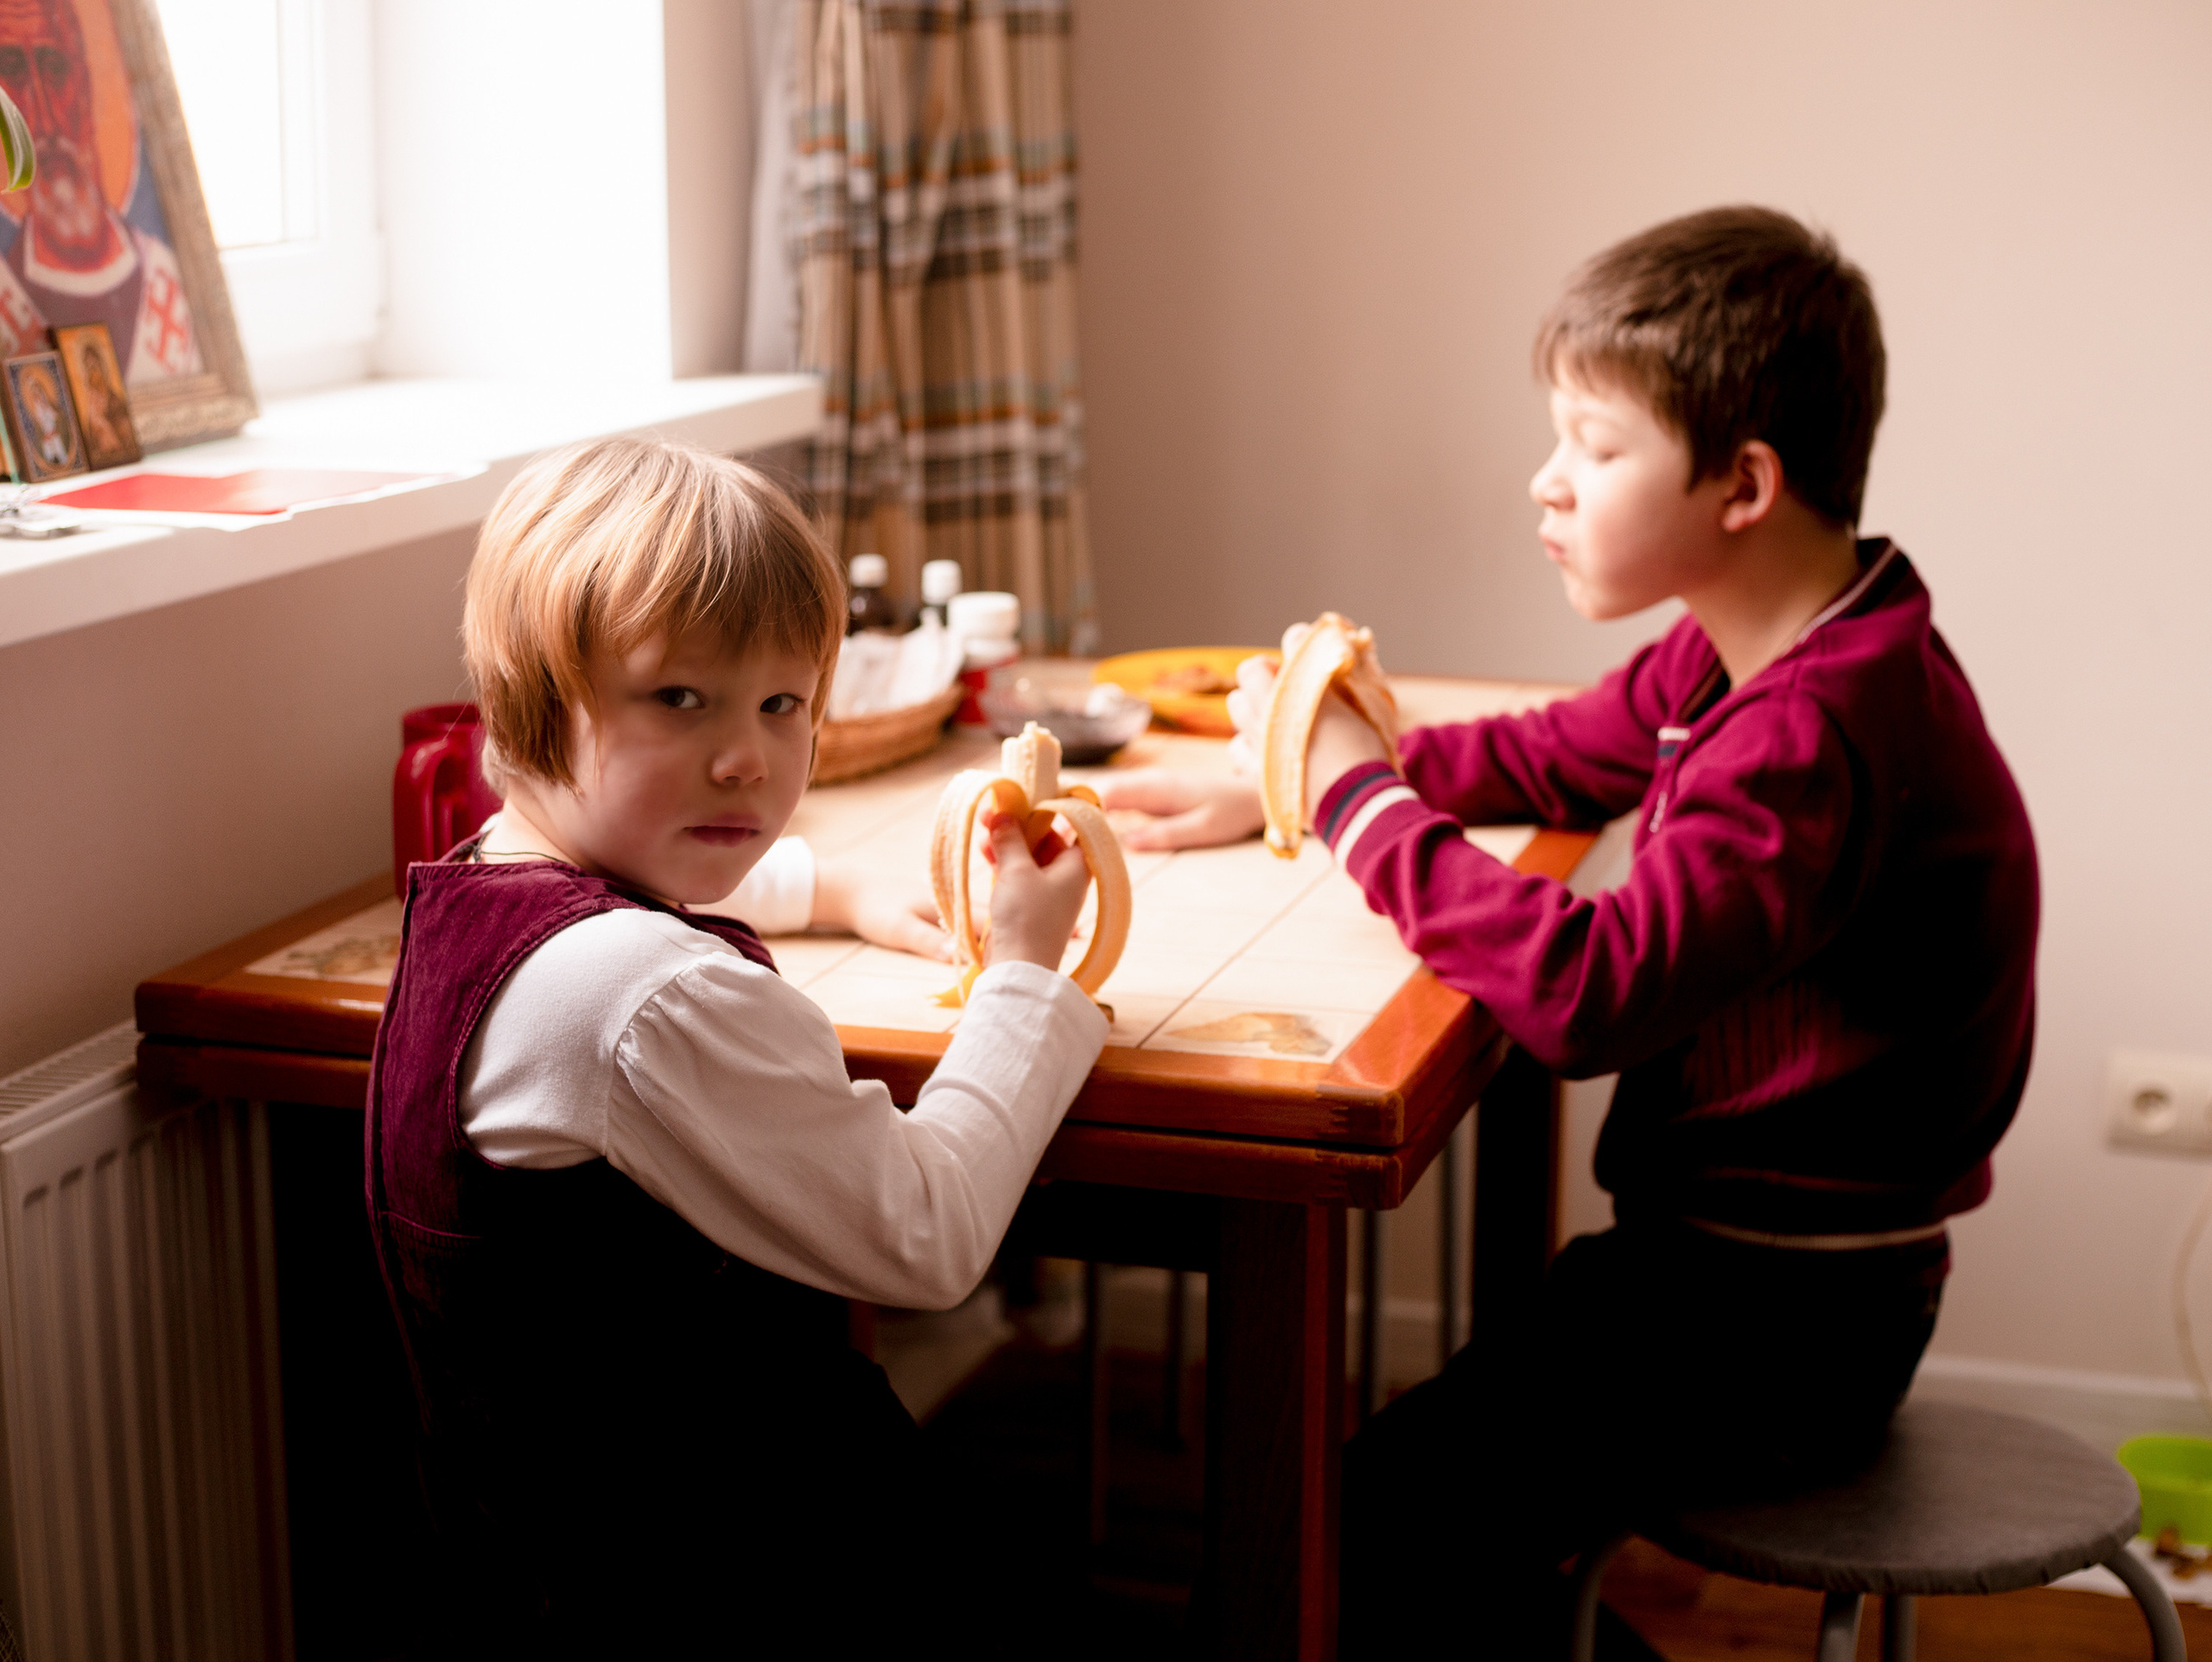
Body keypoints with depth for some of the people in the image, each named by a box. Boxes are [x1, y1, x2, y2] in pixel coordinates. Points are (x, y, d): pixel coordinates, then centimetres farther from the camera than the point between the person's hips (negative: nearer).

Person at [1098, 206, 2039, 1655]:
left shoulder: (1822, 735, -28)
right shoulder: (1753, 653, 4)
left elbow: (1591, 992, -37)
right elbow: (1550, 758, 18)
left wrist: (1359, 795, -25)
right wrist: (1280, 787, 5)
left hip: (1789, 1322, -9)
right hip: (1726, 1255, 9)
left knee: (1390, 1508, -15)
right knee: (1443, 1429, 14)